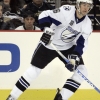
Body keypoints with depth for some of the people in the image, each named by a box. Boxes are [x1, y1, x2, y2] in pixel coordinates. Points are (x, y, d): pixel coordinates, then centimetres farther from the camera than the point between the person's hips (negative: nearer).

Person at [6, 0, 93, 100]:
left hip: (68, 47, 4)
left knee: (82, 72, -9)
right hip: (49, 44, -4)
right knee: (33, 70, -5)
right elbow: (45, 15, -21)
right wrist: (47, 30, -35)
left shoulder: (87, 24, -11)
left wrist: (74, 57, -24)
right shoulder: (66, 11, -24)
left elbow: (81, 44, -11)